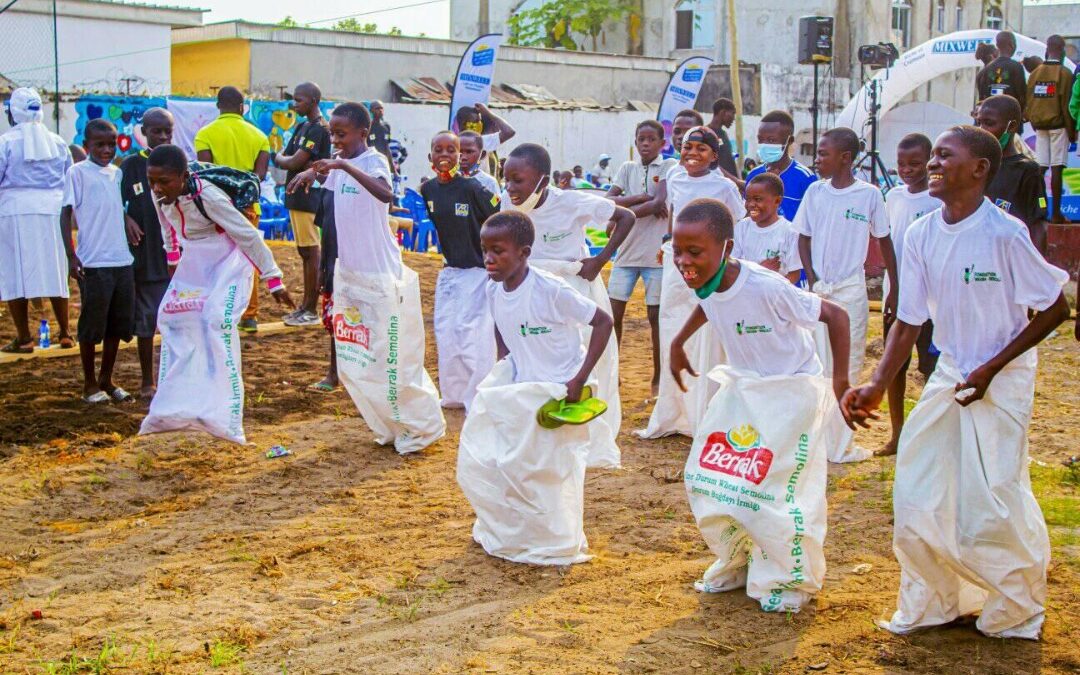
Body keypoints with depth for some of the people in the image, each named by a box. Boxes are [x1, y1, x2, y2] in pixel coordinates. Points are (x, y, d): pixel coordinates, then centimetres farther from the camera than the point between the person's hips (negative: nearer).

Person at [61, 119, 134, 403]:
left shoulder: (118, 173, 12)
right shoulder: (78, 172, -3)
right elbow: (66, 214, -5)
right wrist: (71, 256, -13)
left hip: (122, 260, 5)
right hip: (93, 263, -5)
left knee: (119, 323, 9)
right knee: (92, 324, 2)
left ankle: (106, 380, 22)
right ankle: (90, 383, 15)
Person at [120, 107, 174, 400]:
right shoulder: (131, 164, -1)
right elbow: (117, 202, 1)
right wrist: (127, 219, -18)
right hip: (145, 254, -2)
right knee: (146, 319, 6)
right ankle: (147, 381, 16)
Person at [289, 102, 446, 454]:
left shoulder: (374, 160, -15)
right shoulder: (337, 164, 7)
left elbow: (386, 193, -36)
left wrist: (345, 166, -40)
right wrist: (310, 173, 2)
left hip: (380, 274, -9)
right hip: (348, 271, 9)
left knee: (392, 355, -3)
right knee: (354, 357, 13)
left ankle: (421, 428, 12)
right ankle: (392, 426, 26)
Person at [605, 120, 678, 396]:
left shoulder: (670, 167, 0)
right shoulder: (627, 168, 10)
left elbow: (662, 204, -15)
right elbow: (608, 202, -4)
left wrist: (624, 211, -12)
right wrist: (644, 198, -15)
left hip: (656, 252, -3)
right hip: (627, 251, 4)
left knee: (656, 315, 3)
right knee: (613, 313, 3)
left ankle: (659, 377, 14)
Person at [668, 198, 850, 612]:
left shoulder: (766, 288, -31)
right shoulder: (706, 286, -10)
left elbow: (837, 316, -23)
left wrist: (840, 383, -22)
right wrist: (679, 342, 21)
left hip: (790, 395, -7)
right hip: (742, 389, 7)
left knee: (776, 491, -7)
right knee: (705, 478, 6)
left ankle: (792, 581, 16)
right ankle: (738, 565, 27)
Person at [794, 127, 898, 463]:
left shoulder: (869, 194, -6)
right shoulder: (815, 191, 1)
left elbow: (885, 242, 2)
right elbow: (803, 238, 8)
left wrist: (894, 290, 2)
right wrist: (812, 281, -3)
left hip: (851, 290, -2)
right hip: (818, 289, 2)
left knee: (848, 365, 2)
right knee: (816, 363, 7)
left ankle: (841, 443, 10)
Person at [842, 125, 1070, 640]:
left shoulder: (1004, 234, -19)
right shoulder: (920, 235, -2)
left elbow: (1056, 308, -11)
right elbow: (908, 321, 2)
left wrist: (992, 368, -14)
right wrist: (877, 386, -9)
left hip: (1002, 379, -5)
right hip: (949, 373, 6)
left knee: (992, 502, -2)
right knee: (918, 494, 5)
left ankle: (1016, 613, 23)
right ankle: (936, 602, 26)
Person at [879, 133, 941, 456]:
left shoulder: (940, 200, -9)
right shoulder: (893, 197, 8)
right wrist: (891, 289, 13)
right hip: (895, 294, 6)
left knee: (930, 367, 0)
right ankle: (897, 434, 22)